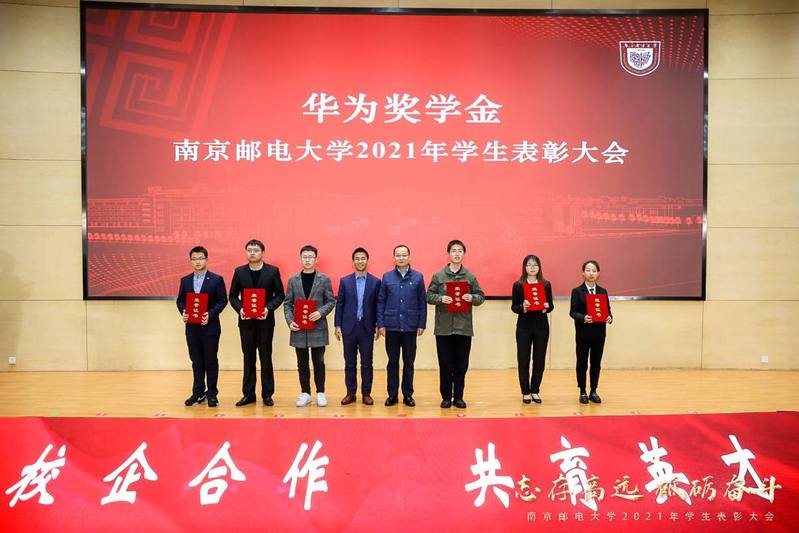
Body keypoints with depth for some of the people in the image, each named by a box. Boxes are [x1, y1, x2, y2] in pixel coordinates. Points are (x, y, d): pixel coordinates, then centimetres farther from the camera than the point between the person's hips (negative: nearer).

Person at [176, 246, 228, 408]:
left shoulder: (216, 279, -4)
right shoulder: (185, 280, 9)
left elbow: (222, 300, -5)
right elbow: (180, 300, 11)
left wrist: (210, 314, -18)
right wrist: (183, 312, -9)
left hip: (210, 327, -4)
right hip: (191, 327, 4)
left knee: (211, 361, 3)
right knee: (196, 361, 11)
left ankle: (212, 394, 13)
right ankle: (198, 393, 20)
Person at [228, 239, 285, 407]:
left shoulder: (273, 271, -1)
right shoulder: (239, 272, 5)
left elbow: (279, 295, -1)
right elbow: (233, 295, 6)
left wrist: (269, 308, -16)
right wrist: (239, 308, -12)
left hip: (265, 320, -2)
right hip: (246, 321, 2)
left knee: (266, 358, 5)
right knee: (248, 358, 9)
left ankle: (267, 394, 13)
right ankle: (248, 394, 17)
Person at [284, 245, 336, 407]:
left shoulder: (324, 280, 2)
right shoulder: (293, 280, 6)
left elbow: (331, 301, 1)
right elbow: (288, 303, 6)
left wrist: (321, 312, -16)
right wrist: (290, 321, -8)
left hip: (318, 327, -2)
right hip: (299, 327, 2)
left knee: (318, 362, 5)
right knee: (302, 363, 8)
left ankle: (320, 393, 15)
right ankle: (305, 393, 18)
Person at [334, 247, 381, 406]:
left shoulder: (375, 282, 2)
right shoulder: (345, 281, 4)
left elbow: (378, 305, 3)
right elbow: (339, 304, 4)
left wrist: (378, 326, -1)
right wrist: (337, 326, 0)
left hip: (367, 327, -1)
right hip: (349, 327, 1)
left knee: (366, 363, 5)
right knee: (350, 363, 8)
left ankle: (366, 393, 15)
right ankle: (350, 393, 17)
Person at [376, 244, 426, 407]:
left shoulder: (418, 277, 2)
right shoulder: (387, 277, 3)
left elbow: (422, 303, 2)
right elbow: (381, 302, 4)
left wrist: (422, 324, -2)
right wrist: (380, 324, -2)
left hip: (410, 327, 0)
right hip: (391, 326, 0)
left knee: (409, 362, 7)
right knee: (393, 362, 7)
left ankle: (408, 394, 17)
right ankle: (392, 395, 16)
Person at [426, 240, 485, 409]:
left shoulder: (470, 276, 6)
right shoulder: (438, 275, 3)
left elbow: (481, 296, 7)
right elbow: (429, 296, 2)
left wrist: (472, 298, -14)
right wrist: (440, 298, -17)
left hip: (464, 327, 1)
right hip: (443, 327, -1)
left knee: (461, 365, 7)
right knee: (445, 365, 5)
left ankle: (458, 397, 20)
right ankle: (446, 397, 17)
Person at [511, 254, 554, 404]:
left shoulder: (546, 284, 4)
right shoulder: (518, 285, -1)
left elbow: (551, 306, 6)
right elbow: (513, 307, -1)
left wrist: (547, 307, -16)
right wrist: (522, 307, -21)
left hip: (541, 326, 2)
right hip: (524, 326, -1)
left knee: (539, 360, 6)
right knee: (523, 360, 2)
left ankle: (535, 391, 20)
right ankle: (525, 392, 14)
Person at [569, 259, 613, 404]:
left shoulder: (603, 291, 8)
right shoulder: (577, 291, -3)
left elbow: (608, 309, 6)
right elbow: (573, 312, -8)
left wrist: (609, 317, -15)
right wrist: (583, 318, -26)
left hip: (599, 333, 3)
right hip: (583, 333, -3)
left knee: (596, 363, 8)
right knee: (582, 363, 5)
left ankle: (593, 392, 20)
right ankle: (583, 392, 16)